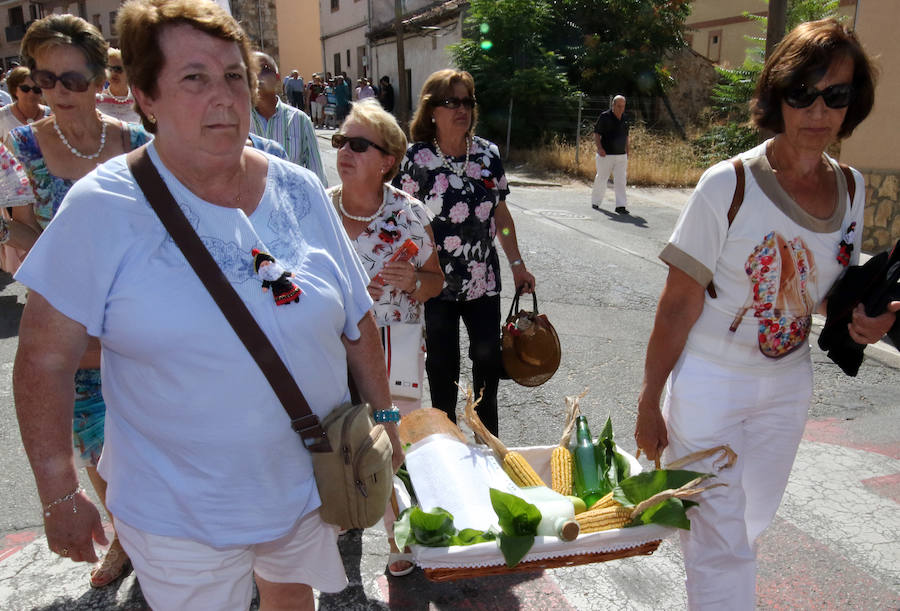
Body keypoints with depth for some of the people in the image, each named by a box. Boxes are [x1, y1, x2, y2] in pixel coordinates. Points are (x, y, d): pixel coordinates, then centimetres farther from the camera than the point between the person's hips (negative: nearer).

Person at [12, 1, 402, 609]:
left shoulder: (301, 191, -5)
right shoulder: (103, 208, -15)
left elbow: (358, 323, 3)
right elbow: (45, 357, -10)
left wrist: (385, 423, 6)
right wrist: (61, 495, -8)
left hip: (312, 483, 4)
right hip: (180, 513, -3)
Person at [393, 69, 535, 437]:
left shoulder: (488, 154, 1)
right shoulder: (417, 158, -10)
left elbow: (501, 214, 9)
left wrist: (517, 264, 10)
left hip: (483, 279, 3)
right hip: (436, 283, -3)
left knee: (488, 359, 10)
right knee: (443, 368, 9)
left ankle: (489, 441, 33)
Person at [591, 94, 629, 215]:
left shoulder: (624, 118, 11)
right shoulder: (604, 116, -6)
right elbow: (596, 134, -7)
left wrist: (627, 153, 19)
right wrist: (599, 148, -21)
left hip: (621, 156, 4)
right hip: (606, 155, -4)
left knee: (620, 180, -4)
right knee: (601, 179, 5)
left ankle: (620, 206, -6)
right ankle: (595, 202, 24)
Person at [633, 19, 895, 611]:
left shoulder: (851, 188, -2)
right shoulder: (728, 185, -20)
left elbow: (829, 287, 13)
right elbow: (678, 305, -16)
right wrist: (649, 401, -12)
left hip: (787, 384, 6)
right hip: (709, 383, -6)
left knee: (751, 522, 24)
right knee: (721, 541, 1)